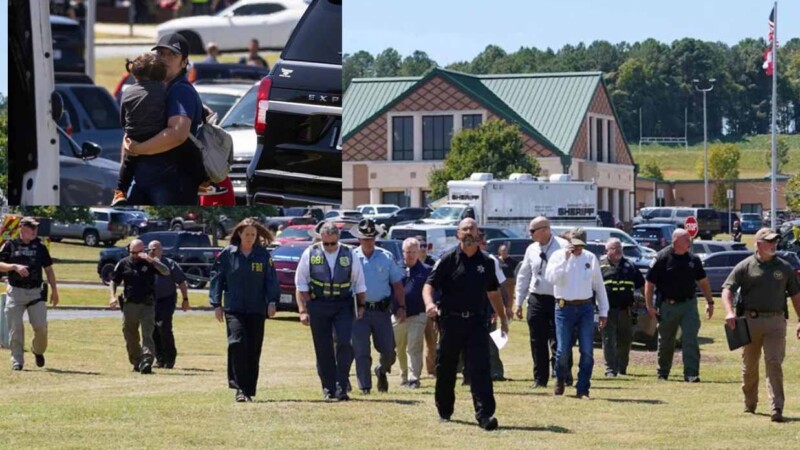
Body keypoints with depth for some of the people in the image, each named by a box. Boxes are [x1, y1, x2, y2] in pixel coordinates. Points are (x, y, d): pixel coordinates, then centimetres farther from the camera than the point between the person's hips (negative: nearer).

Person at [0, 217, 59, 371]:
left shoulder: (40, 247, 10)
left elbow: (48, 270, 15)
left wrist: (54, 290, 10)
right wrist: (15, 266, -20)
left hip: (36, 292, 1)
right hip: (15, 292, -1)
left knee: (41, 326, -8)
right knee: (15, 328, -4)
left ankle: (38, 351, 19)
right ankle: (17, 360, 4)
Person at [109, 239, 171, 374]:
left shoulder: (150, 262, 2)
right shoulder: (123, 264, 7)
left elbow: (166, 272, -12)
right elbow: (114, 281, 14)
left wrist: (151, 260, -25)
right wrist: (113, 296, -2)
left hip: (147, 306, -3)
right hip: (129, 305, 3)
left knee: (147, 335, -13)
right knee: (130, 337, 10)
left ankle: (146, 362, -21)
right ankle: (136, 362, 24)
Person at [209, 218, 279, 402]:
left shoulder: (263, 255, 5)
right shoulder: (228, 254, 2)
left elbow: (271, 280, 6)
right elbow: (217, 278, 6)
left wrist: (272, 302, -6)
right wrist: (216, 304, 1)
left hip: (257, 310, 2)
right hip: (233, 309, -2)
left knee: (253, 350, 4)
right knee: (237, 343, -19)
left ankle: (249, 390, 14)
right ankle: (240, 387, -16)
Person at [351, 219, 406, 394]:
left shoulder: (386, 257, 6)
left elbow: (397, 284, 10)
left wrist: (401, 307, 3)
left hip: (382, 310, 2)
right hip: (359, 311, -2)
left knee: (388, 350, 3)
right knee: (361, 351, -5)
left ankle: (382, 371, 33)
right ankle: (364, 386, 2)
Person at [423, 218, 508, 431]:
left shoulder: (486, 261, 9)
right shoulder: (448, 259, -2)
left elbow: (493, 292, 21)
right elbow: (429, 284, -6)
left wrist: (503, 318, 24)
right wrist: (429, 303, -27)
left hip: (476, 321, 1)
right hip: (451, 320, -1)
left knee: (480, 367, -10)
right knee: (446, 369, 9)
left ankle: (485, 415, -16)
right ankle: (444, 411, 27)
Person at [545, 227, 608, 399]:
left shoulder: (590, 258, 8)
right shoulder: (558, 256, 2)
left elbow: (599, 286, 14)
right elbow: (551, 277, -16)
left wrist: (603, 311, 11)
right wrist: (565, 259, -19)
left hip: (585, 308, 2)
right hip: (564, 308, -2)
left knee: (587, 351, -4)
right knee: (563, 351, -3)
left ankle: (582, 389, 2)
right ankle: (560, 381, 23)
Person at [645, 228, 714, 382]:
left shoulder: (693, 259, 5)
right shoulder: (662, 258, -8)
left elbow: (703, 281, 16)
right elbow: (649, 283, -5)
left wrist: (709, 302, 15)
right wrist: (650, 306, -9)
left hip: (688, 304, 2)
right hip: (668, 305, -2)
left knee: (690, 339, -10)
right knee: (666, 342, 9)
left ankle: (691, 374, -12)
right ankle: (663, 374, 25)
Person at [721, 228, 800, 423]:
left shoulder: (784, 267, 9)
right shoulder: (745, 266, 1)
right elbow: (727, 289, -4)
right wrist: (730, 312, -21)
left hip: (776, 321, 0)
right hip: (751, 319, 0)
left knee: (774, 363, -10)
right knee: (749, 365, 10)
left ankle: (777, 409, -15)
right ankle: (749, 404, 26)